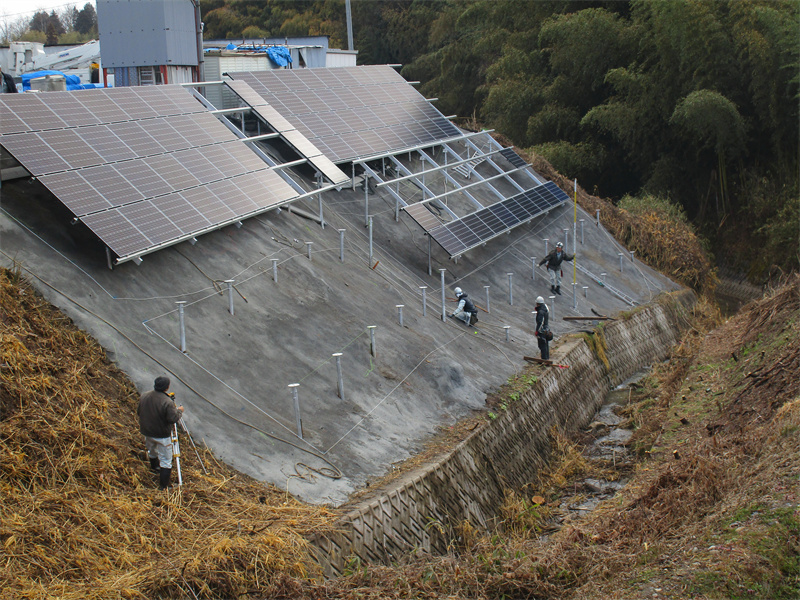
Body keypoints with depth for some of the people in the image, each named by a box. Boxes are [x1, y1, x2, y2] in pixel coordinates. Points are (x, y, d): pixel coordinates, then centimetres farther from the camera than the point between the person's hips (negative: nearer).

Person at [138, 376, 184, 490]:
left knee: (151, 450, 34)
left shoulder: (144, 397, -8)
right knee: (166, 460, 5)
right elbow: (173, 418, -24)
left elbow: (139, 412, 5)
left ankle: (154, 467, 59)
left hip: (147, 432, 7)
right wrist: (179, 411, -5)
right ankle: (163, 486, 7)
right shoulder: (167, 402, -28)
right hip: (162, 435, -6)